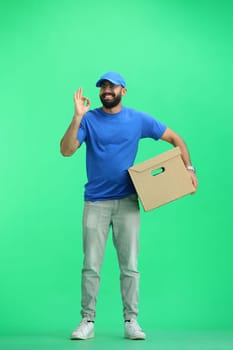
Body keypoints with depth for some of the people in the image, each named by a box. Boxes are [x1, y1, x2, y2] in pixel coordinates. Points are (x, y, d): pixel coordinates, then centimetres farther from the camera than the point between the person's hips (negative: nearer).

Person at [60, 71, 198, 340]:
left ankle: (131, 321, 11)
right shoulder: (88, 119, 0)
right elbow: (66, 150, -11)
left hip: (127, 202, 1)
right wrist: (77, 117, -20)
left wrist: (188, 167, -2)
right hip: (95, 202, 0)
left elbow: (175, 139, 10)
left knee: (129, 265, 1)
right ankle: (87, 321, 11)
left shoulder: (139, 120, 3)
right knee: (91, 266, 1)